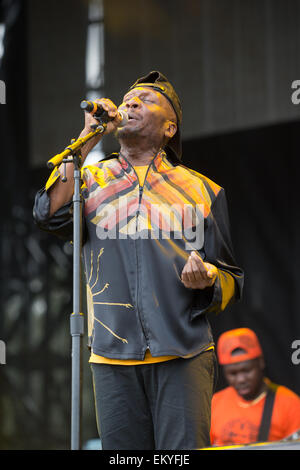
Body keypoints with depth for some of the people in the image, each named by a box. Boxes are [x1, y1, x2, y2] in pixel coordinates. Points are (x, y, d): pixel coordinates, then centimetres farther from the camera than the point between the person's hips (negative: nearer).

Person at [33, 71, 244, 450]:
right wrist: (89, 138, -6)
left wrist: (209, 277, -10)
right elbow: (50, 215, -8)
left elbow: (231, 281, 15)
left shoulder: (201, 190, 14)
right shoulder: (91, 180, 14)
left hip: (183, 354, -1)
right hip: (113, 357, 1)